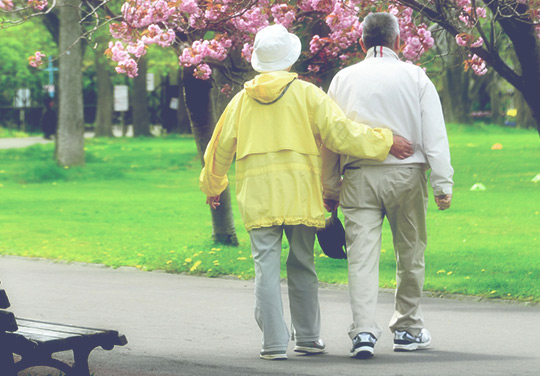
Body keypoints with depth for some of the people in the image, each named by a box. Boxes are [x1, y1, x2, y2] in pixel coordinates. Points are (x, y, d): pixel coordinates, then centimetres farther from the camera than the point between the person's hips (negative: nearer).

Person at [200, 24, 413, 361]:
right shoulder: (307, 94, 1)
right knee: (302, 266, 10)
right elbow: (339, 132, -7)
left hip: (257, 194, 1)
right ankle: (308, 338, 17)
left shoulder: (242, 100, 10)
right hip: (299, 192, -1)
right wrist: (384, 142, 1)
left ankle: (274, 343, -7)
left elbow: (220, 148, 19)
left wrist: (212, 187, 35)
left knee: (267, 267, -1)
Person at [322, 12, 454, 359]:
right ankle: (408, 329, 20)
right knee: (410, 253, 12)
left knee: (362, 255, -4)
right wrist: (443, 184, -2)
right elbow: (434, 135, -1)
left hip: (359, 177, 1)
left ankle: (364, 330, -17)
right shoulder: (415, 77, 4)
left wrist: (329, 189, 14)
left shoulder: (344, 79, 8)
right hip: (406, 174, -1)